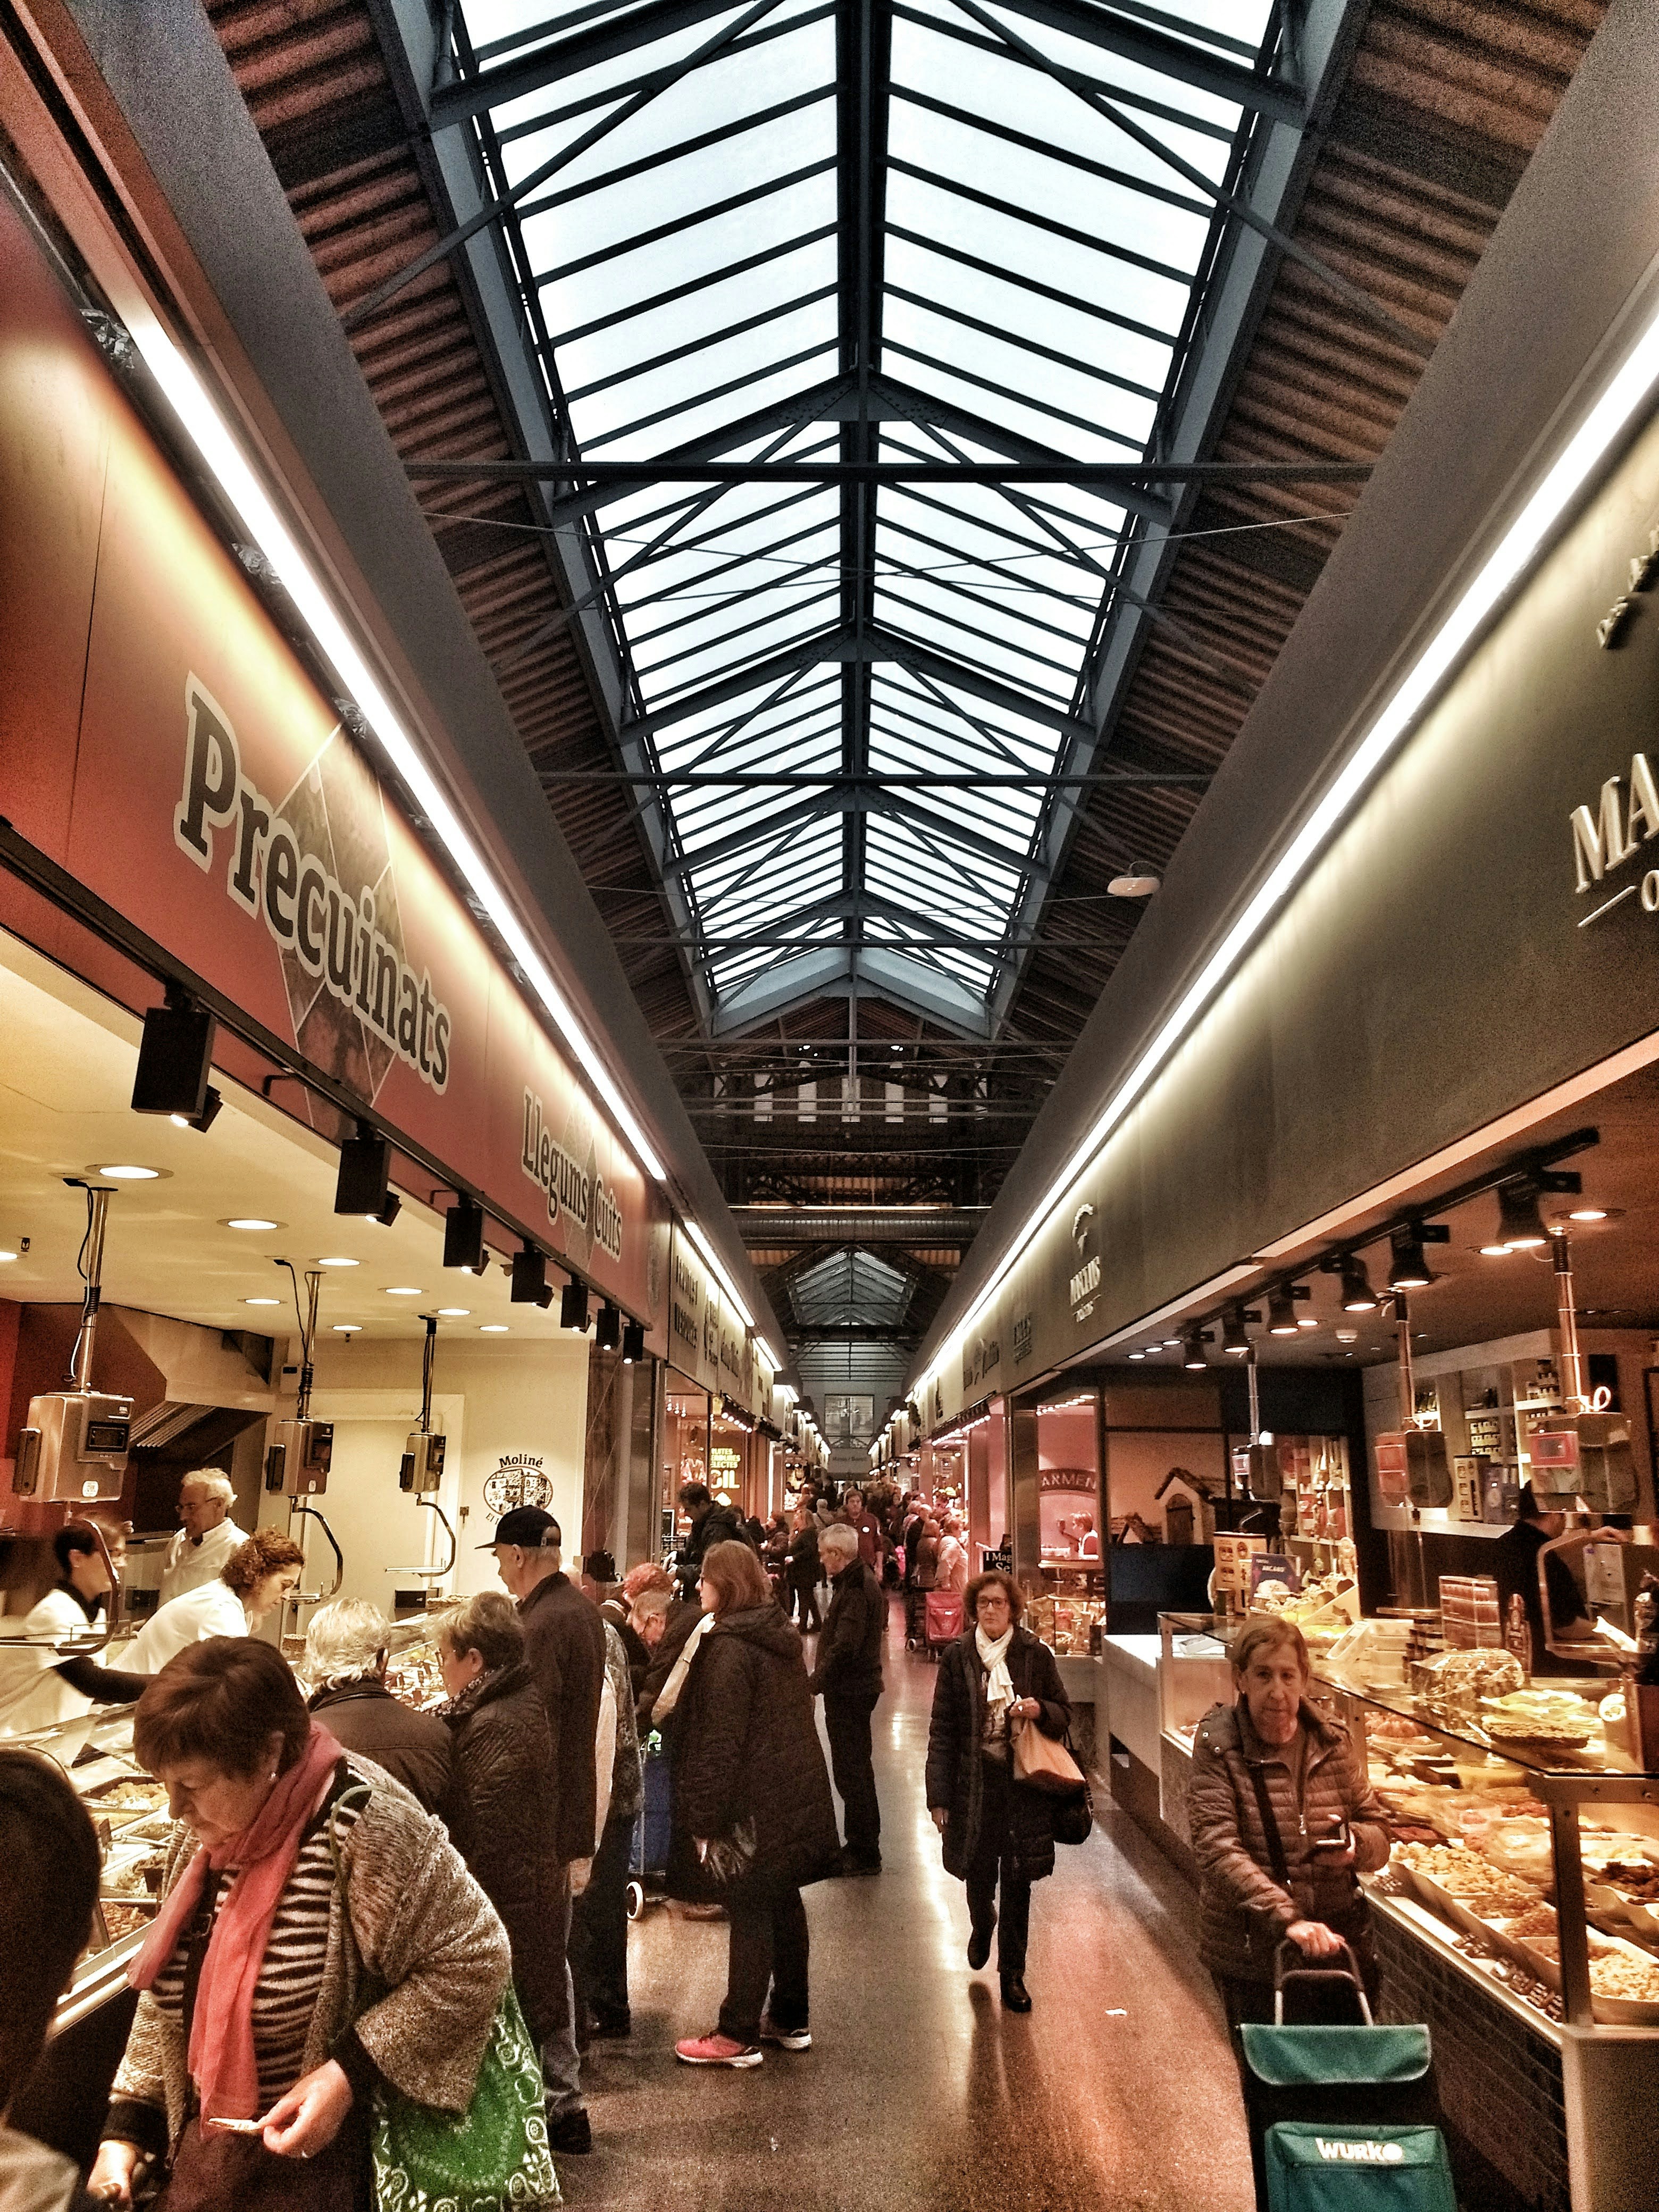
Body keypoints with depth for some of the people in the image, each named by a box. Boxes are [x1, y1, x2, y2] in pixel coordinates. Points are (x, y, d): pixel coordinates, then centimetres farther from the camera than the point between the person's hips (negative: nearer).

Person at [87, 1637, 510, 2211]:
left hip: (321, 2158, -7)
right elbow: (167, 1996, 12)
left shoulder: (362, 1823, -27)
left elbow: (472, 1960, -23)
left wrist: (349, 2073, -26)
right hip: (200, 2153, 7)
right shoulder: (203, 1836, -1)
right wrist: (125, 2129, 6)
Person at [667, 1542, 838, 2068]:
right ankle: (791, 2020, 28)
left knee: (750, 1915, 1)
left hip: (754, 1803, -8)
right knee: (784, 1905, 16)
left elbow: (720, 1742, -21)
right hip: (795, 1796, 8)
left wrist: (705, 1817, -16)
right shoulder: (781, 1636, 8)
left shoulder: (729, 1648, -18)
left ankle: (739, 2035, 11)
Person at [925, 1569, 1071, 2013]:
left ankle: (1012, 1973, 25)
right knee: (978, 1875, 8)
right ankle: (982, 1925, 44)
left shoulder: (1036, 1654, -3)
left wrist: (1040, 1711, -15)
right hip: (974, 1782, 0)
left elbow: (1064, 1715, 8)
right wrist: (939, 1795, -4)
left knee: (1017, 1882, 6)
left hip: (1024, 1784, 0)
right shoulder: (958, 1656, -4)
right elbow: (942, 1730, -1)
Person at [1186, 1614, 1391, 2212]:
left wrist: (1357, 1841, -16)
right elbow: (1218, 1850, -22)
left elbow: (1379, 1838, 8)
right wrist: (1287, 1919, -34)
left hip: (1339, 1944, 3)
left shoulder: (1334, 1744, -1)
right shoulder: (1219, 1749, -13)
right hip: (1251, 1956, -3)